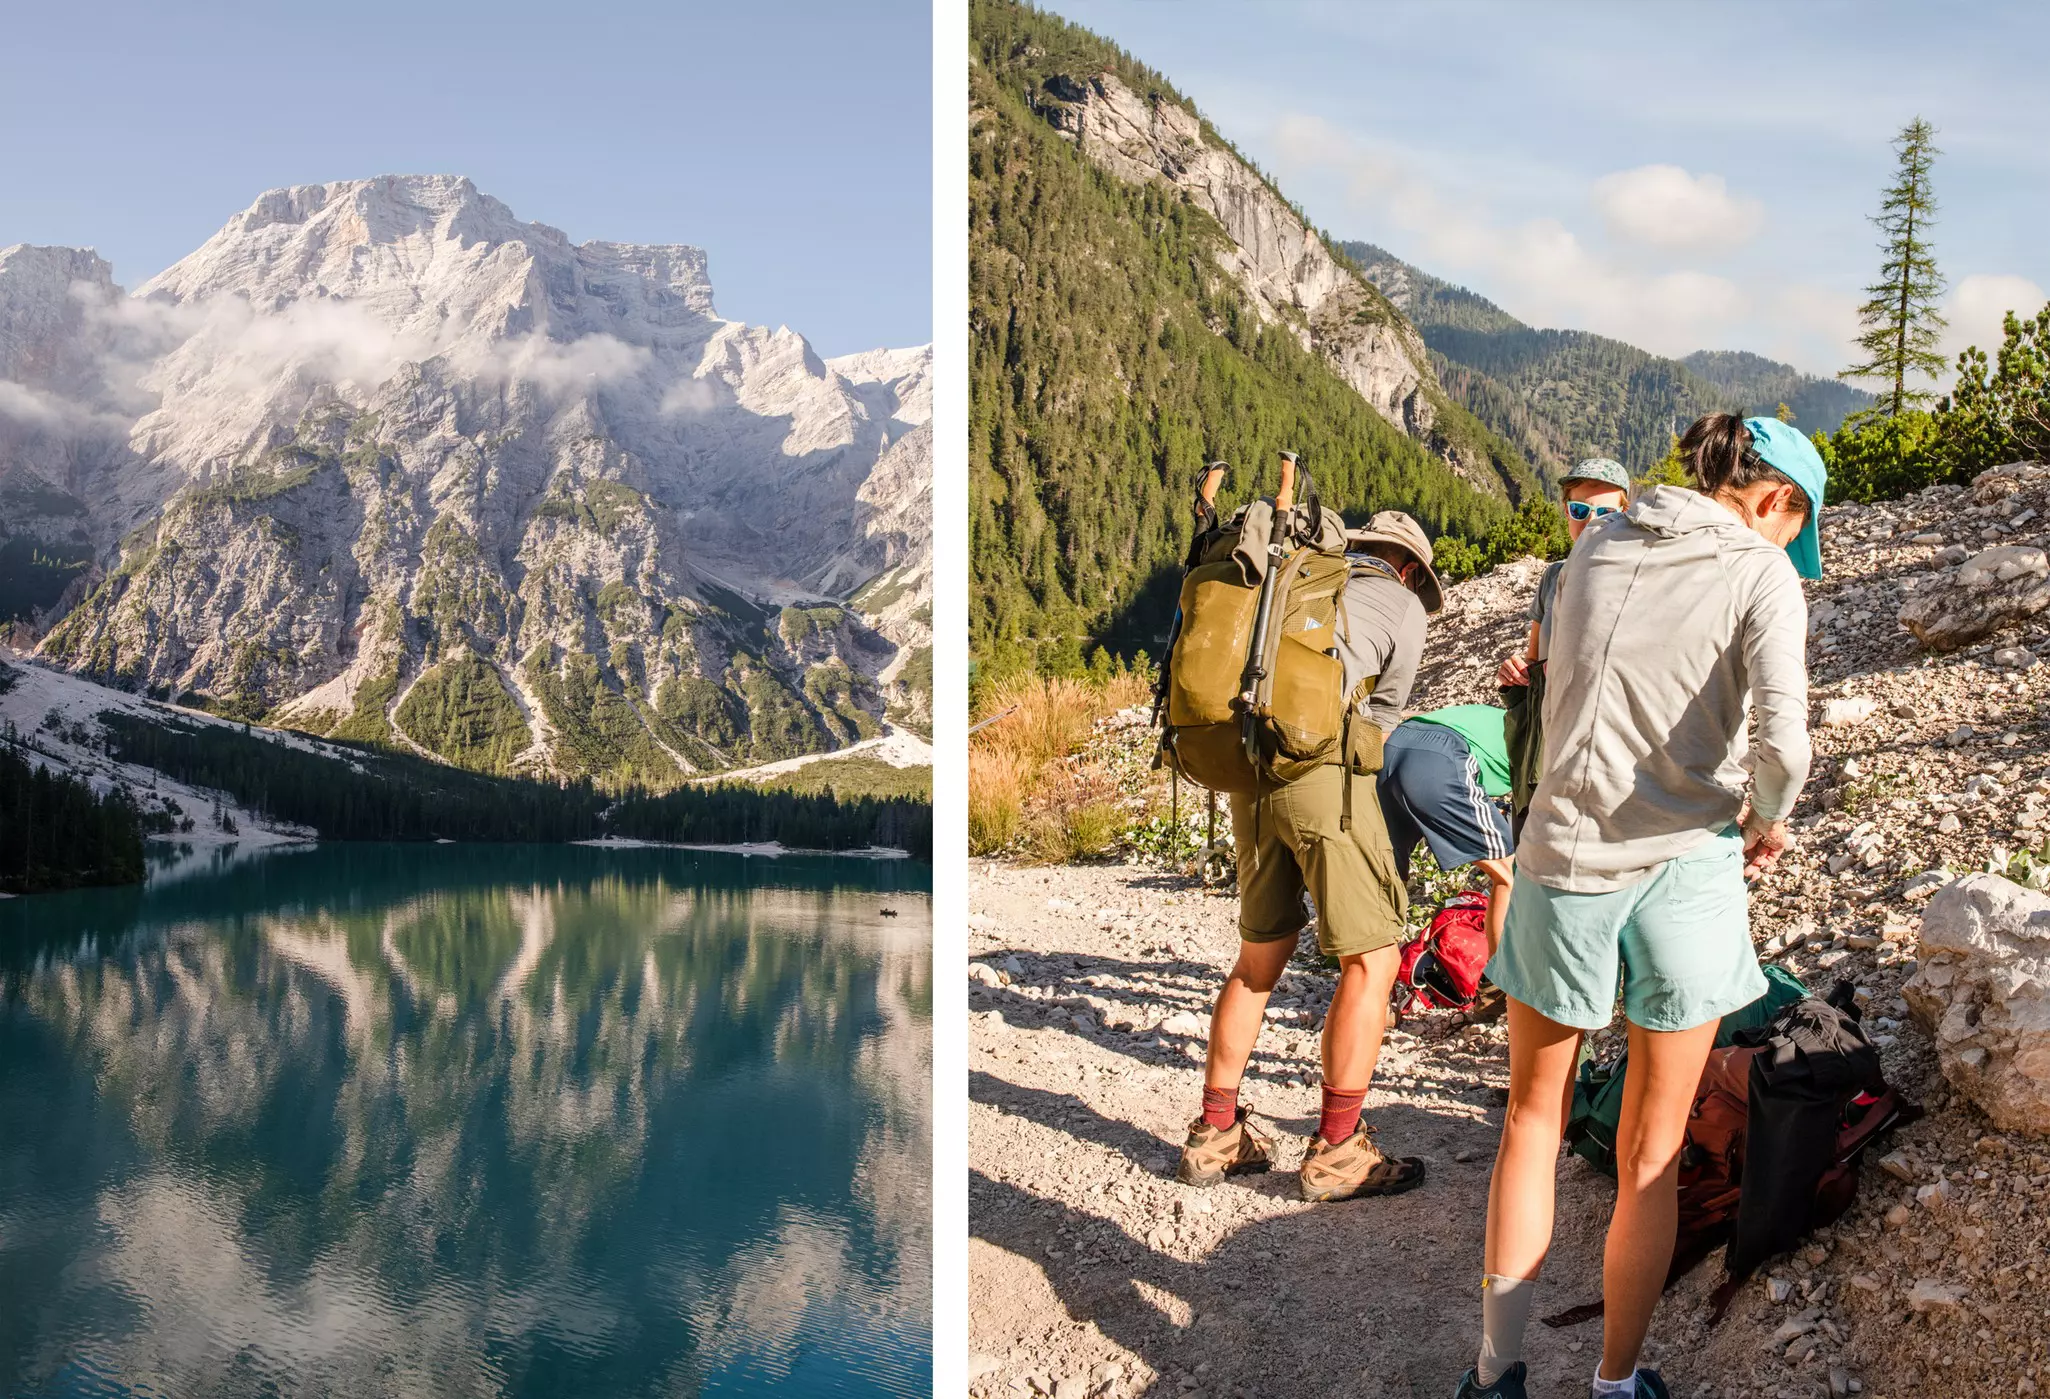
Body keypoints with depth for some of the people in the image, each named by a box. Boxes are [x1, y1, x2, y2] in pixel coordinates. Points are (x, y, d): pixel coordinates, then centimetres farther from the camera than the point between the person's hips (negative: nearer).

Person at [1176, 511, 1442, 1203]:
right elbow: (1381, 721, 17)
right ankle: (1336, 1150, 3)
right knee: (1371, 958, 2)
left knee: (1261, 953, 17)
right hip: (1323, 768, -6)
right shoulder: (1402, 605, 12)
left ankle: (1214, 1134, 21)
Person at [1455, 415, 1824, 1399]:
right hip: (1683, 869, -3)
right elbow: (1782, 740, -17)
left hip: (1563, 863, 3)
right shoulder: (1761, 573, -5)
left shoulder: (1595, 549, 8)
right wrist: (1767, 820, 2)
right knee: (1651, 1152, 12)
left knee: (1533, 1118, 18)